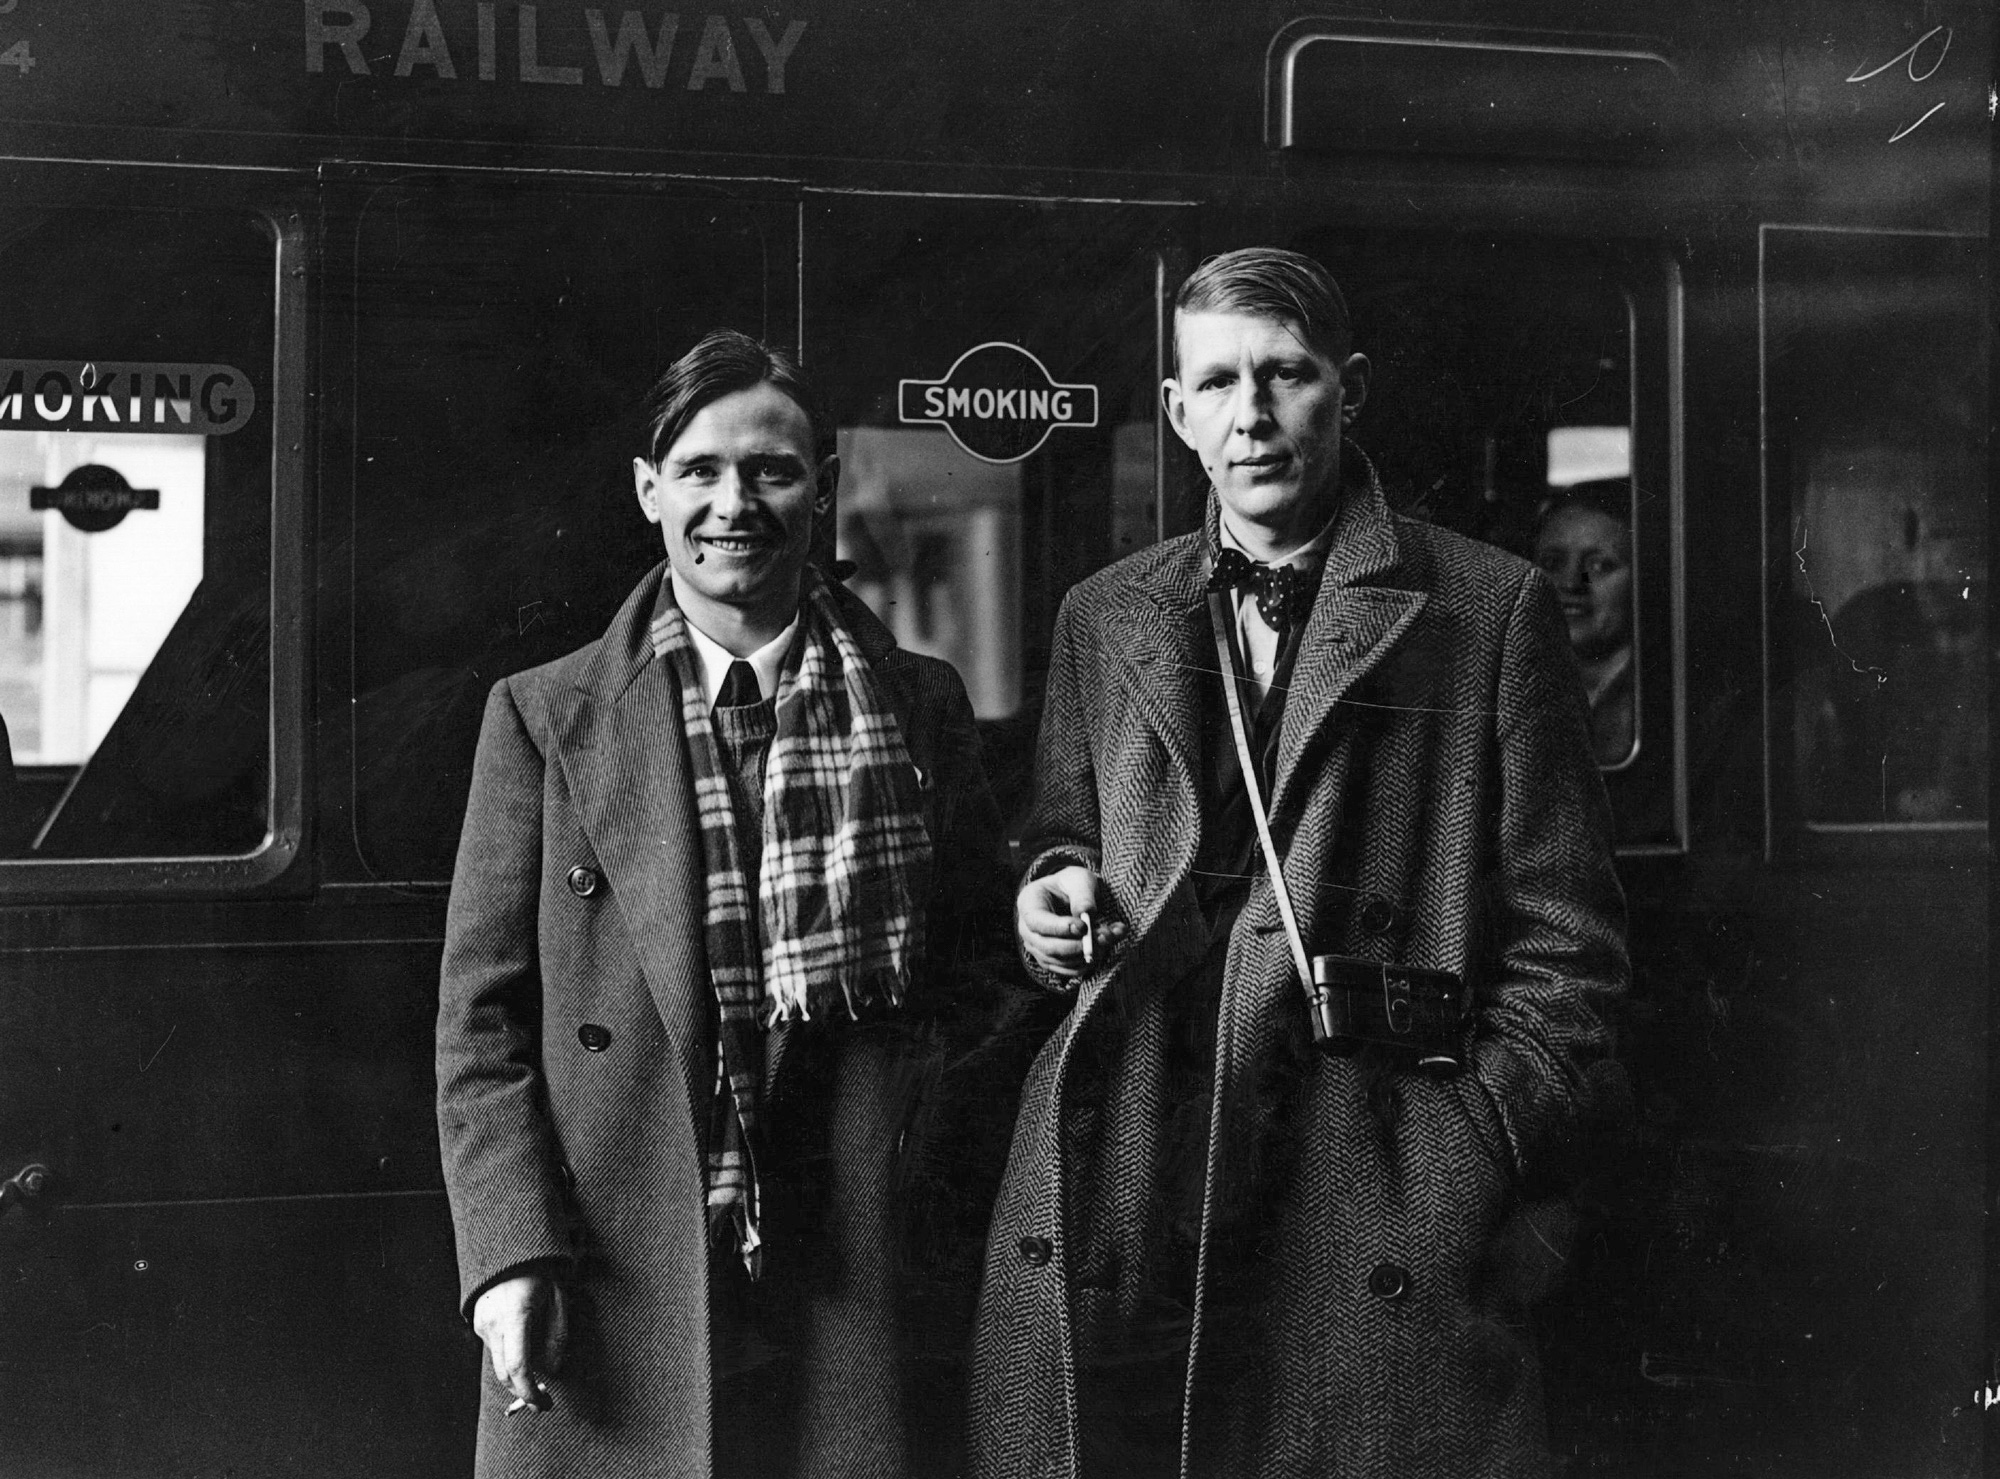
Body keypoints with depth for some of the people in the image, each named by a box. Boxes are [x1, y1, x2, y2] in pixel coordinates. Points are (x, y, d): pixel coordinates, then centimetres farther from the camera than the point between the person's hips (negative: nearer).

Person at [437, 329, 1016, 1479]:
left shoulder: (923, 706, 9)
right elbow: (481, 1019, 3)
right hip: (613, 1286, -1)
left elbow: (983, 979, 11)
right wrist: (512, 1254, -8)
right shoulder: (546, 717, 6)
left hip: (858, 1286, 1)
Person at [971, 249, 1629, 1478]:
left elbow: (1564, 931, 3)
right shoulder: (1102, 620, 16)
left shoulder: (1490, 612, 5)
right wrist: (1057, 892, 3)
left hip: (1379, 1215, -3)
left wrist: (1489, 1165, -6)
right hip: (1113, 1207, 3)